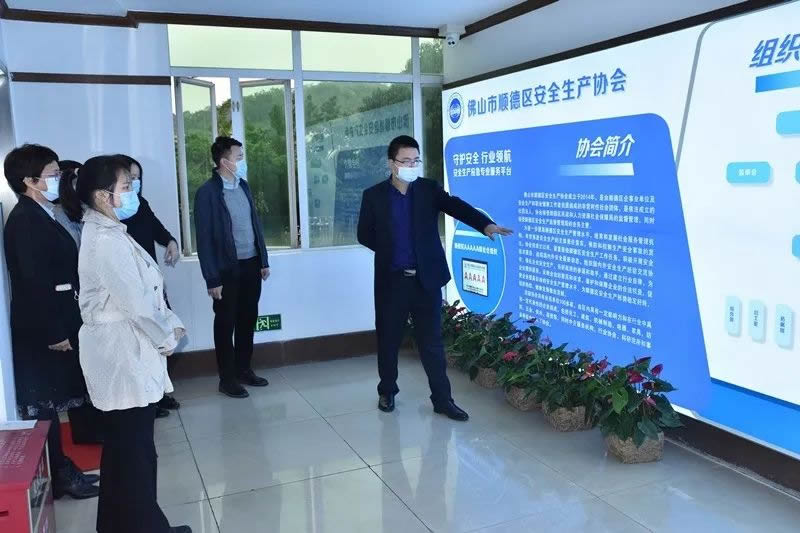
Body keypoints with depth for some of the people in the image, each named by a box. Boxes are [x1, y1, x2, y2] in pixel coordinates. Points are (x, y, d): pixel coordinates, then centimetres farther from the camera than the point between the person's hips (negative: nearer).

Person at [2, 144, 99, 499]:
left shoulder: (40, 215, 11)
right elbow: (33, 281, -21)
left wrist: (62, 327, 14)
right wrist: (54, 332, -20)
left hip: (53, 323, 9)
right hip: (40, 329, -9)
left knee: (52, 403, 15)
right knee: (44, 405, 2)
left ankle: (61, 470, 26)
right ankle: (56, 478, 14)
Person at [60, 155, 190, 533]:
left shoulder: (109, 232, 12)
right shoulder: (105, 241, -21)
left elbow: (146, 291, 15)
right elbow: (135, 302, -21)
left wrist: (171, 324, 7)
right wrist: (167, 337, -7)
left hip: (128, 351, 10)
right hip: (123, 354, -10)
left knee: (128, 446, 18)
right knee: (134, 449, 1)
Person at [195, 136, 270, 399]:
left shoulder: (243, 185, 8)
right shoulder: (207, 192, -12)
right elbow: (204, 239, -13)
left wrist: (263, 260, 12)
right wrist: (212, 279, -15)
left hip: (251, 265, 6)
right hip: (228, 269, -6)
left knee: (248, 320, 15)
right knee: (225, 324, 6)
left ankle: (244, 369, 30)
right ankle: (227, 378, 18)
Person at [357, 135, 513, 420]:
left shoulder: (429, 189, 0)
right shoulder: (374, 195, -1)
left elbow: (457, 207, -16)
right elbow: (364, 234, 5)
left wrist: (485, 224, -32)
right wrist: (389, 251, 0)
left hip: (426, 278, 0)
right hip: (391, 280, 0)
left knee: (432, 340, 6)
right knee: (388, 339, 12)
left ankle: (442, 399, 15)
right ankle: (387, 391, 31)